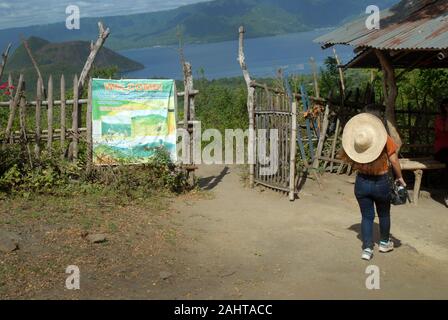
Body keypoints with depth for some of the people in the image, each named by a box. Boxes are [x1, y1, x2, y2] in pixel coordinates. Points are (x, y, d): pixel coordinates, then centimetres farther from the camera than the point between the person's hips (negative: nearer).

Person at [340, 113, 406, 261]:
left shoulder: (353, 147, -12)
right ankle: (385, 242, 39)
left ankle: (367, 249, 8)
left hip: (362, 183, 2)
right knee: (384, 214, 21)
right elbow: (394, 161, -18)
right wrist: (400, 177, -7)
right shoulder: (385, 140, -20)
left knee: (367, 216, 12)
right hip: (381, 183, -1)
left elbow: (345, 158, 5)